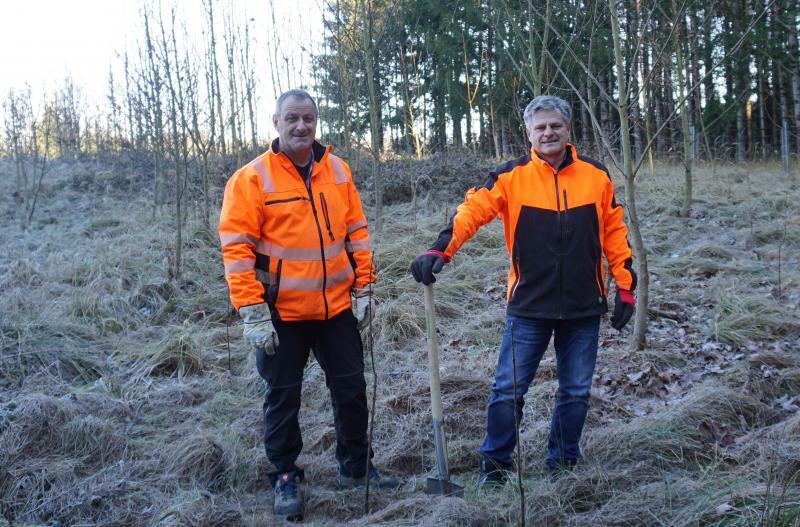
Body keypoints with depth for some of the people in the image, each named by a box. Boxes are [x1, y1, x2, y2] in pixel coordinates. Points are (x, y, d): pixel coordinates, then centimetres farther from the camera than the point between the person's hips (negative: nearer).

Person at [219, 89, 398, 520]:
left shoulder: (338, 170, 4)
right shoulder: (251, 178, -10)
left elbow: (356, 232, 9)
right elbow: (237, 249, -13)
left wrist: (364, 288, 5)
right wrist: (252, 313, -17)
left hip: (336, 307, 4)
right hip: (281, 314, -4)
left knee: (351, 389, 13)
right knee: (283, 398, 9)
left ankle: (355, 467, 31)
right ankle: (286, 477, 26)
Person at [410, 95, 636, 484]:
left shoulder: (596, 175, 3)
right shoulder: (511, 177, -4)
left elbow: (613, 232, 9)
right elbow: (472, 210, -16)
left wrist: (625, 285, 7)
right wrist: (440, 250, -32)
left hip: (583, 309, 2)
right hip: (528, 307, -2)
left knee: (576, 391, 12)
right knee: (508, 389, 1)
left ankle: (564, 460, 30)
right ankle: (495, 463, 19)